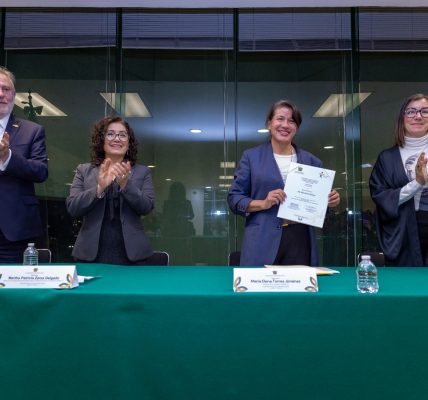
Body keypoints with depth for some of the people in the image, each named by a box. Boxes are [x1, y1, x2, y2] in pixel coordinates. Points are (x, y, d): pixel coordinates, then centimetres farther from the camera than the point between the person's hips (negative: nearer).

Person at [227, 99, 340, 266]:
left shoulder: (311, 160, 11)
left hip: (300, 240, 3)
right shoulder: (251, 156, 4)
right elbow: (234, 198, 1)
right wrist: (263, 203, -14)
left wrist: (330, 201, -4)